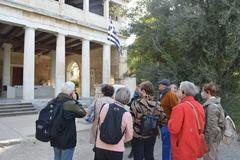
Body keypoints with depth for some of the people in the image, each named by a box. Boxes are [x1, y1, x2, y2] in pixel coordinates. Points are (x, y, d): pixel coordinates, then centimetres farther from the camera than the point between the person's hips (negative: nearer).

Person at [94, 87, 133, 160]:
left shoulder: (105, 107, -11)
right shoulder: (127, 114, -15)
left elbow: (100, 124, 4)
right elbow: (129, 136, -3)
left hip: (100, 146, 2)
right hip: (117, 149, -2)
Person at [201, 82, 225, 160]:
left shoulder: (211, 106, -23)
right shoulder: (216, 104, 8)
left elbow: (212, 126, -23)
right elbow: (221, 122, 16)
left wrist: (209, 142, -18)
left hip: (211, 137, -10)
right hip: (215, 136, 10)